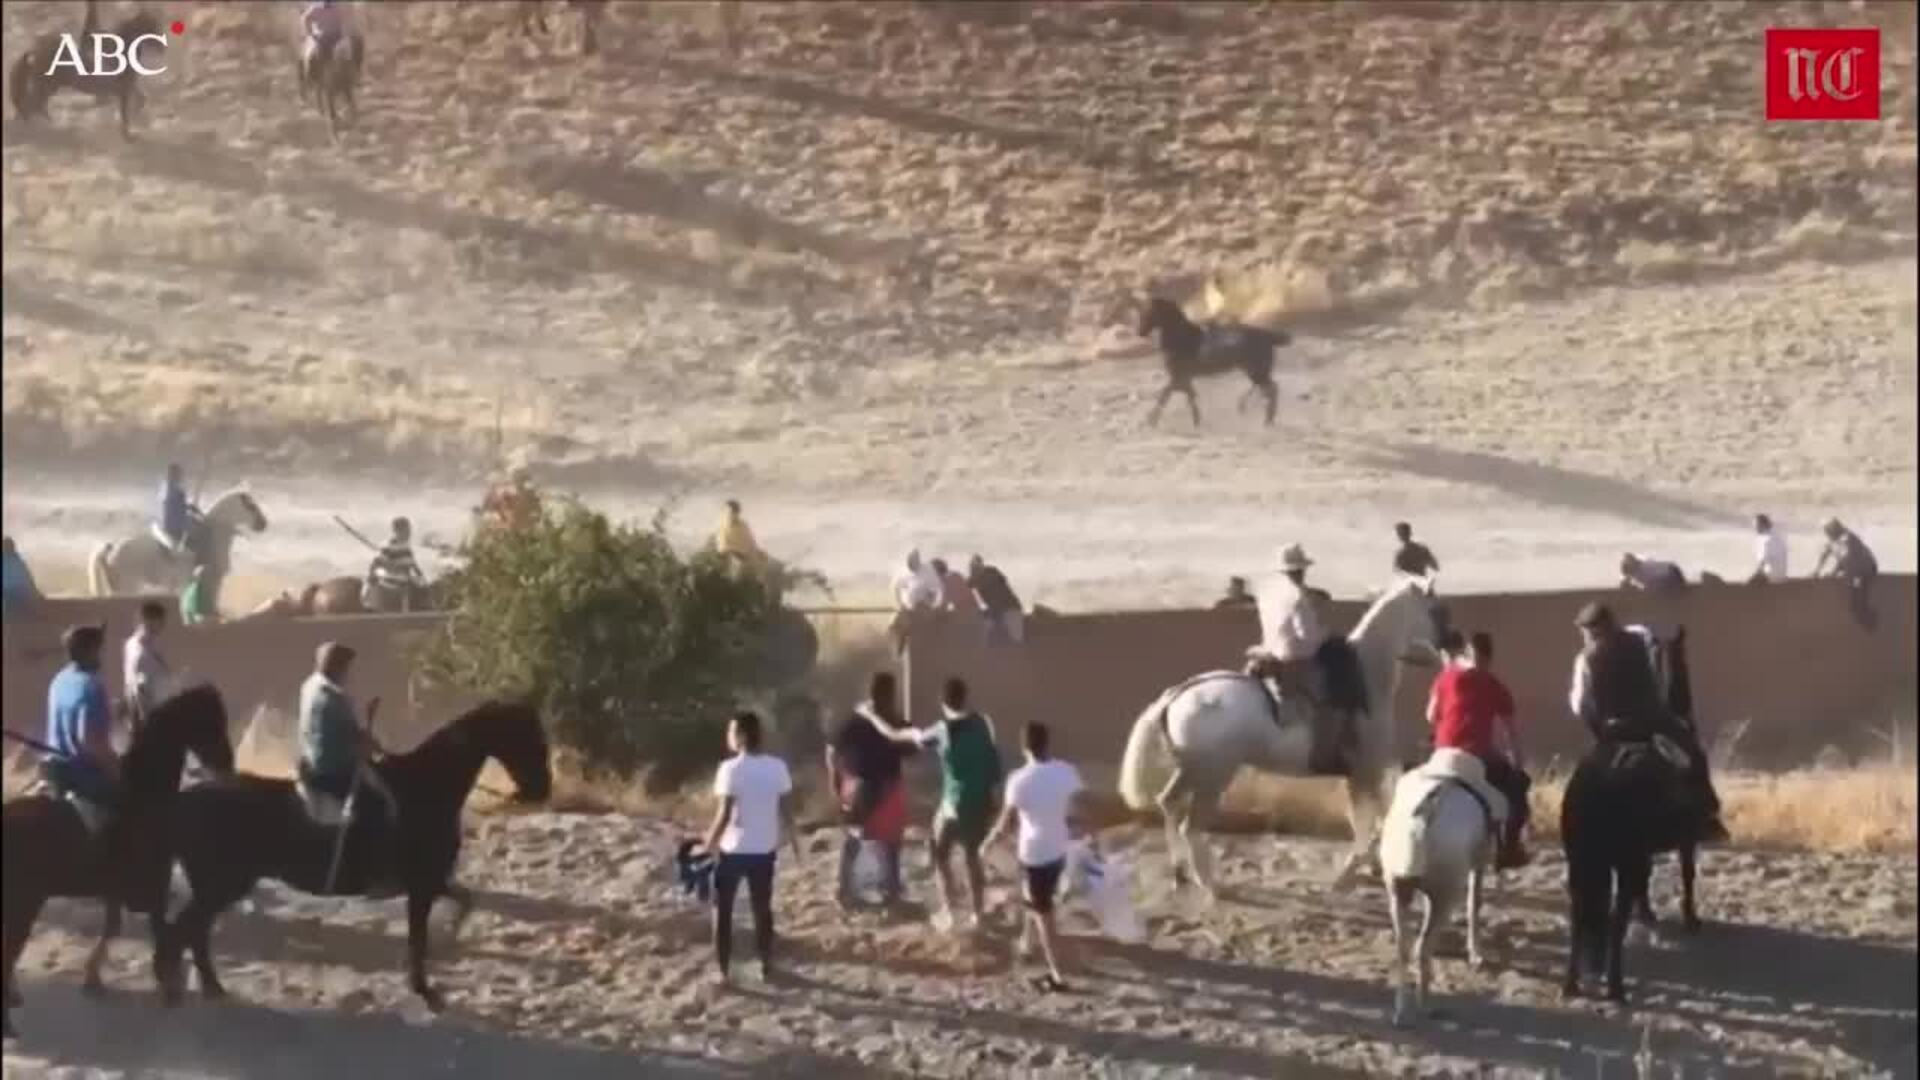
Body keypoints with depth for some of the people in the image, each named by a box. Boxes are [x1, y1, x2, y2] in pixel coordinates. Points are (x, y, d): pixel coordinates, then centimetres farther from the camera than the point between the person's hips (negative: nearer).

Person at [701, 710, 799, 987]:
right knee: (762, 909, 19)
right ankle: (767, 966, 24)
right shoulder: (777, 767, -4)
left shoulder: (731, 769, -18)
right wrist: (794, 840, 18)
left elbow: (724, 815, -20)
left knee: (722, 911, 10)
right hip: (764, 850, 4)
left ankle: (722, 972, 10)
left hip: (732, 850, -4)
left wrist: (707, 846, -10)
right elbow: (785, 810, 2)